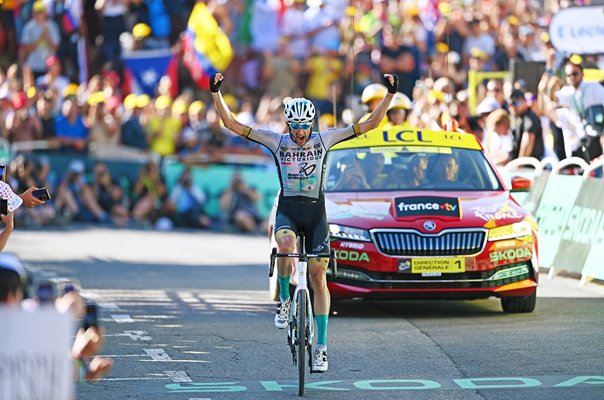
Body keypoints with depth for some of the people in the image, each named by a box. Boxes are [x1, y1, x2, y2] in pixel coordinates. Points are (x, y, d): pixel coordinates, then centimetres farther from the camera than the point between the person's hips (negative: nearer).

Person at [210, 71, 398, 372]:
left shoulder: (324, 140, 1)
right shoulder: (277, 142, 0)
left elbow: (370, 124, 1)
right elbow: (232, 124, -4)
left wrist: (390, 93, -9)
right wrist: (216, 93, -15)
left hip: (316, 212, 1)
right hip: (287, 210, -1)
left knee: (318, 277, -4)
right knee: (286, 244, -36)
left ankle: (321, 347, 0)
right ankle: (284, 300, -11)